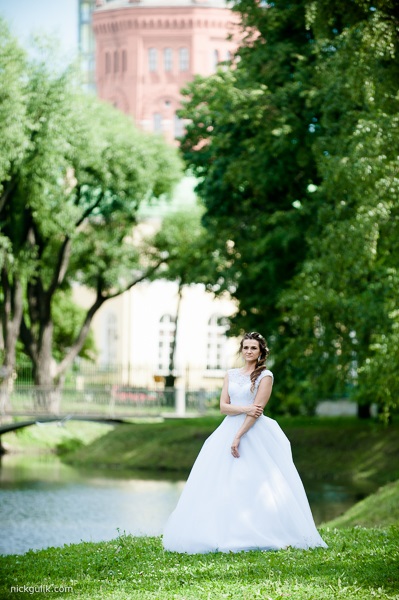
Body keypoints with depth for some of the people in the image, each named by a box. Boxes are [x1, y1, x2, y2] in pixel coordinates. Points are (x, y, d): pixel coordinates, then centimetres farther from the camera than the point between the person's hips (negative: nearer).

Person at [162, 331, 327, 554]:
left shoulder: (265, 376, -1)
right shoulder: (231, 374, 14)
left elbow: (257, 410, -9)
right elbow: (223, 406, 6)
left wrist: (238, 437, -15)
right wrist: (244, 409, -12)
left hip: (255, 434, -5)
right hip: (229, 429, 5)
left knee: (256, 486, -9)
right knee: (223, 485, -3)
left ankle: (260, 536, -5)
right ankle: (225, 534, -2)